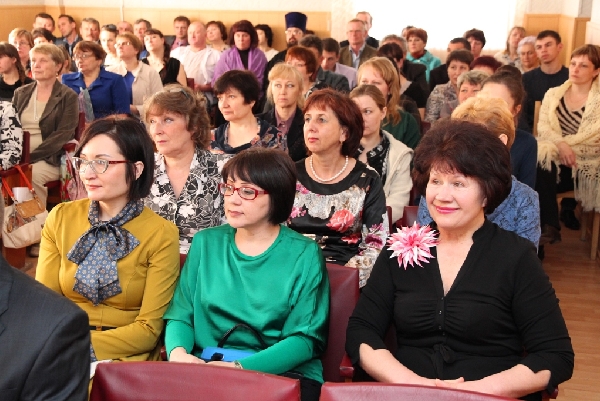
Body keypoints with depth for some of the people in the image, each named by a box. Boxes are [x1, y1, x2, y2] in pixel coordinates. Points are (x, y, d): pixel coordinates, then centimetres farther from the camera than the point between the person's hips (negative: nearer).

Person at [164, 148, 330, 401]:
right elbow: (181, 315, 12)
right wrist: (178, 351, -11)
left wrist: (240, 368, -19)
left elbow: (305, 338, -5)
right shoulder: (205, 243, 12)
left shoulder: (304, 255, 0)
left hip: (283, 372, -2)